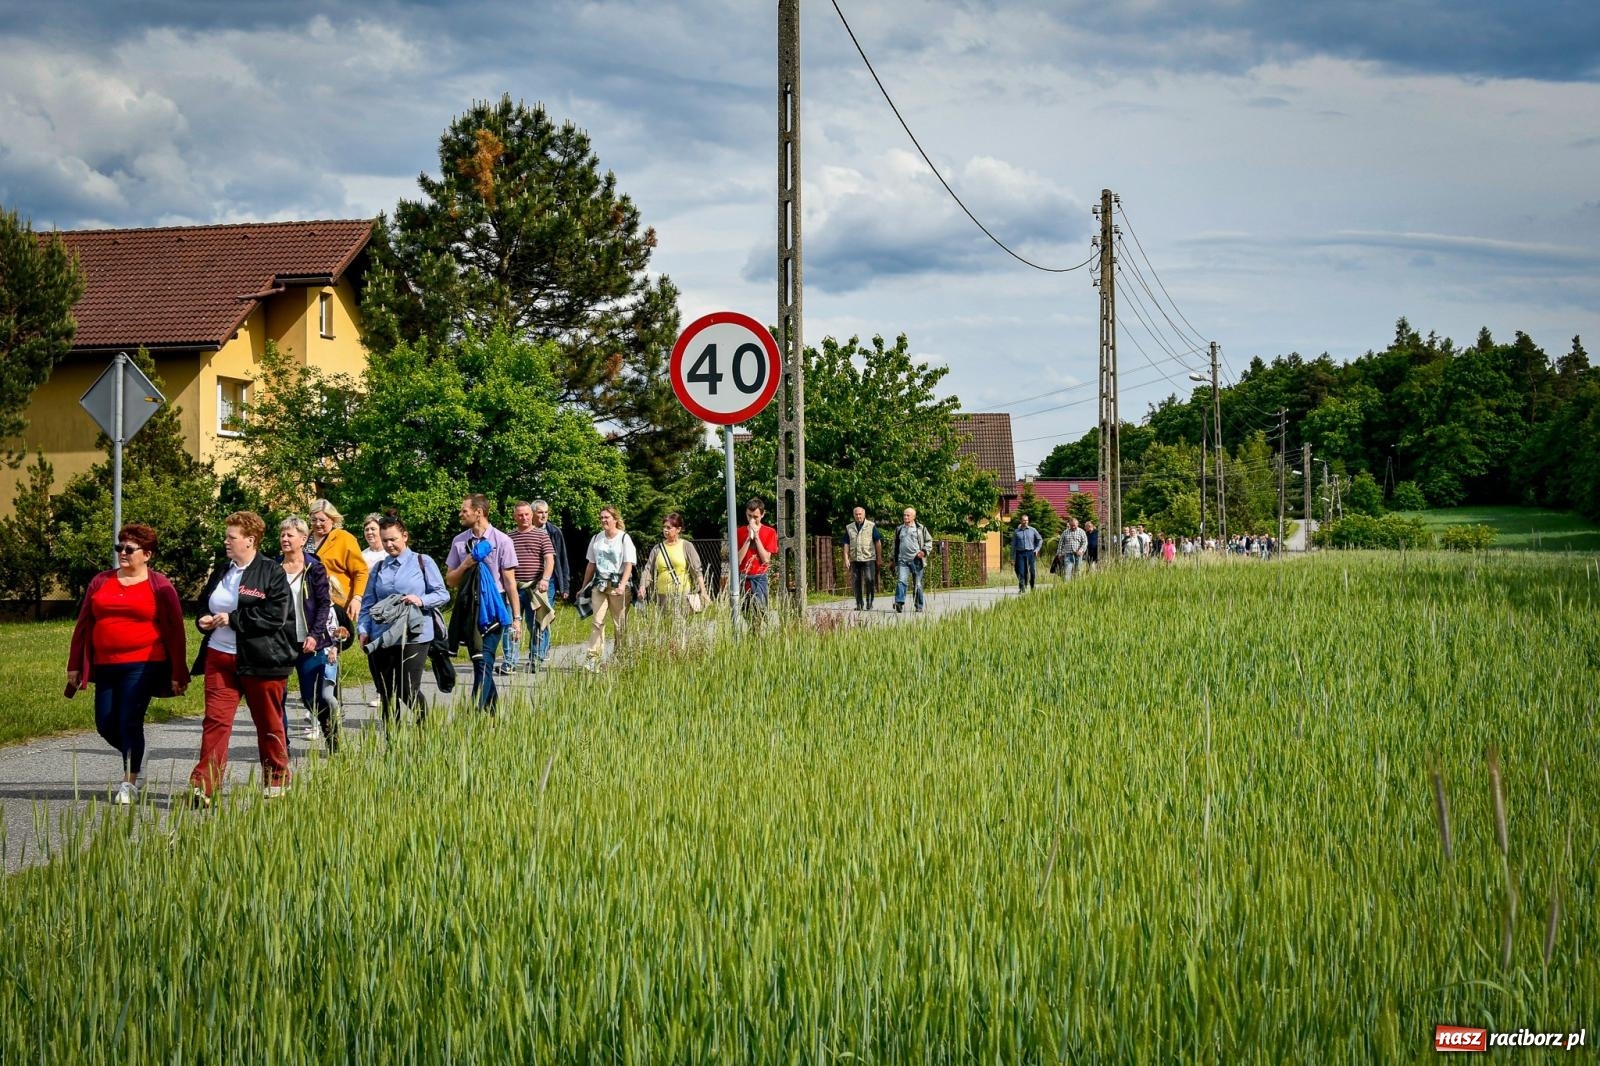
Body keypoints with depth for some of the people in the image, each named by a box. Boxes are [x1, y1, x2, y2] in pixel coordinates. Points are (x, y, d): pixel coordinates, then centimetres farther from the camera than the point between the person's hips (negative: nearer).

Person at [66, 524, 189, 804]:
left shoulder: (159, 586, -1)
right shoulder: (100, 582, 11)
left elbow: (175, 632, -1)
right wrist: (75, 667, 11)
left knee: (129, 722, -9)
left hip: (142, 666, -5)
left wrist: (178, 674, -3)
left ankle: (129, 781, 4)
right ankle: (133, 757, 32)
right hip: (105, 666, 5)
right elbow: (83, 625, 14)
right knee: (105, 725, 5)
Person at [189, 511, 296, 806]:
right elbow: (204, 603, 25)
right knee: (215, 720, -5)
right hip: (220, 657, 5)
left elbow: (274, 616, -18)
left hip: (260, 660, -5)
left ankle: (277, 782, 25)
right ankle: (203, 786, -9)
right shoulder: (221, 570, 12)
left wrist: (232, 619, -17)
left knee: (269, 724, 9)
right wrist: (204, 620, 1)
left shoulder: (272, 572, -8)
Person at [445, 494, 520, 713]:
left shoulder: (502, 541, -3)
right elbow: (450, 580, 14)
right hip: (469, 607, 5)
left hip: (493, 607, -4)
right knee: (479, 662, 9)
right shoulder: (459, 541, 9)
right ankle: (491, 709, 19)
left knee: (484, 662, -11)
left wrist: (516, 617, -7)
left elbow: (510, 581, -4)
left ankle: (477, 712, -15)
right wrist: (465, 566, -7)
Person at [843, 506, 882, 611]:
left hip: (869, 559, -3)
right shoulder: (849, 528, 12)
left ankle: (869, 604, -2)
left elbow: (878, 542, 5)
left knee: (869, 580, -10)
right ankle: (859, 605, 11)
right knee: (856, 582, 3)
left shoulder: (871, 526, 4)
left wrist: (879, 558, 1)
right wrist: (846, 559, 4)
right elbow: (846, 544, 12)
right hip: (855, 559, 3)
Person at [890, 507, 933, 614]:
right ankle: (899, 603, -26)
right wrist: (894, 558, 22)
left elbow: (929, 541, 9)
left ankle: (919, 607, 12)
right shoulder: (899, 529, 16)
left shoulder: (921, 528, 6)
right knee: (901, 581, -17)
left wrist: (924, 551, -7)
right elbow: (895, 544, 24)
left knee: (917, 584, 4)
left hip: (916, 560, -2)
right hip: (902, 560, 2)